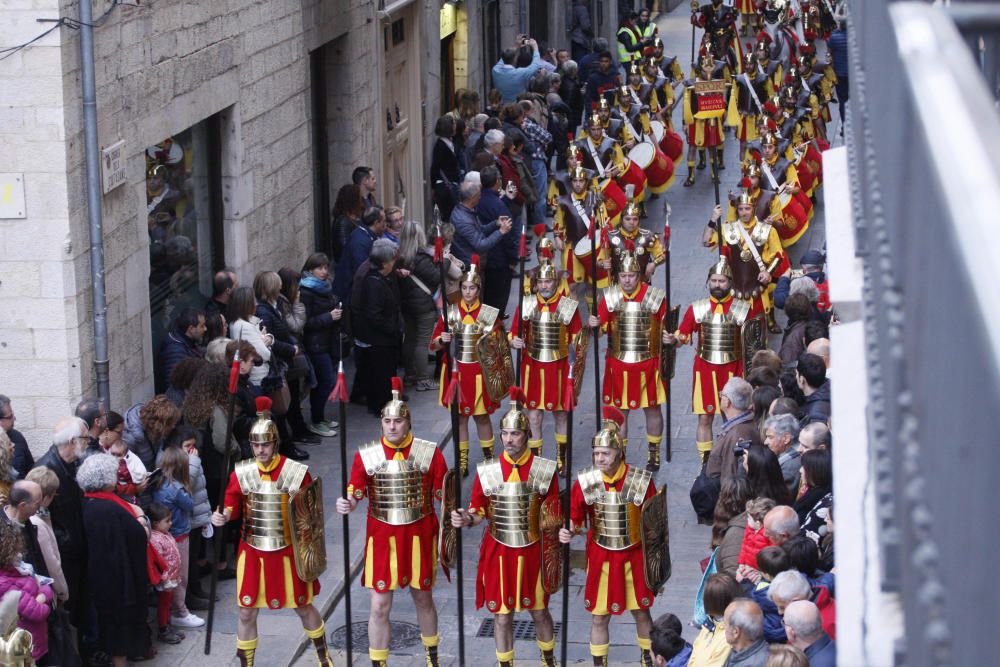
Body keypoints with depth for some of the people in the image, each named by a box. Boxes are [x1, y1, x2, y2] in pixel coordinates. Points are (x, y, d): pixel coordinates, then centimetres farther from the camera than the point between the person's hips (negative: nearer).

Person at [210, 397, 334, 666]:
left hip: (288, 552, -1)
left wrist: (311, 552, -6)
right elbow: (232, 503, -5)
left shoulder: (297, 472, -9)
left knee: (303, 608, 13)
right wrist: (224, 515, -28)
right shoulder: (241, 472, -5)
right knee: (247, 613, 6)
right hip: (252, 553, 1)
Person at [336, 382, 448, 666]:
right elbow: (356, 493, -3)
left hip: (419, 536, 1)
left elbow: (444, 496, 0)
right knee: (380, 607, 0)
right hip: (382, 538, 0)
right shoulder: (366, 455, -7)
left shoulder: (430, 453, -7)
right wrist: (348, 504, -26)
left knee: (423, 599, 18)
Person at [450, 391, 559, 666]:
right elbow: (480, 510, 0)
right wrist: (467, 520, -22)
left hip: (532, 551, 0)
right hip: (499, 552, 0)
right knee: (502, 615, 8)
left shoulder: (544, 469, -8)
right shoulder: (487, 470, -7)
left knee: (539, 612, 15)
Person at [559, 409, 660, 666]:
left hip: (634, 557, 0)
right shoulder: (585, 481, -11)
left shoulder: (642, 480, -12)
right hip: (600, 558, 0)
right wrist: (569, 532, -25)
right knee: (599, 617, 8)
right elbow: (575, 518, -2)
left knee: (641, 613, 13)